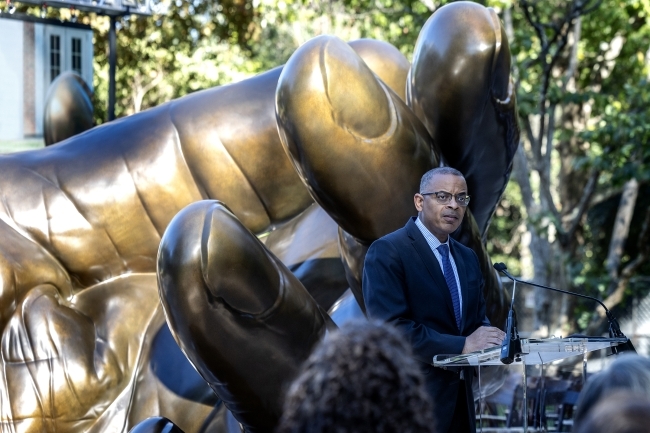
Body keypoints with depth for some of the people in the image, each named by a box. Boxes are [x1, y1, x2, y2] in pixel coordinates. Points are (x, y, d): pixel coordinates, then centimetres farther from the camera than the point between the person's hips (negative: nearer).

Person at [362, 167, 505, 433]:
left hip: (460, 397, 7)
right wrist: (462, 346, -23)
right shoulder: (387, 252, -10)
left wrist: (489, 337, -8)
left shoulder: (467, 258, 16)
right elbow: (391, 327, -20)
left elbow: (477, 319, 17)